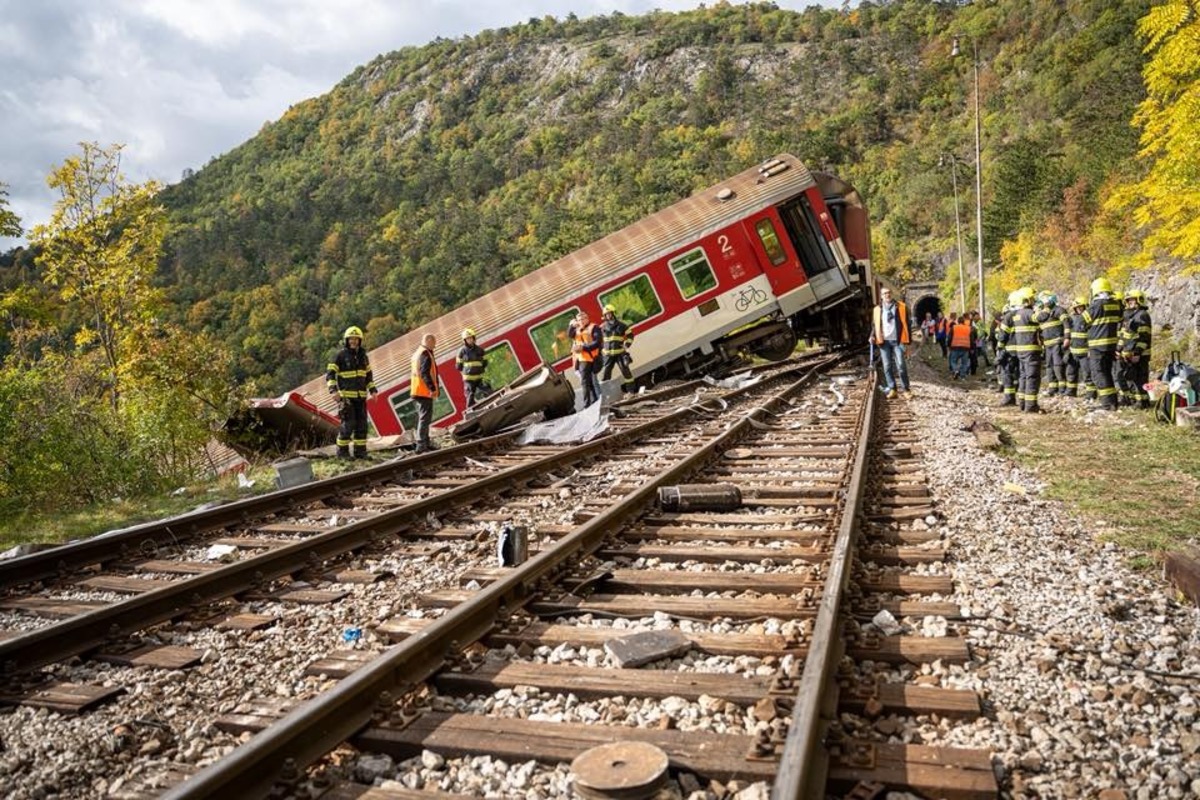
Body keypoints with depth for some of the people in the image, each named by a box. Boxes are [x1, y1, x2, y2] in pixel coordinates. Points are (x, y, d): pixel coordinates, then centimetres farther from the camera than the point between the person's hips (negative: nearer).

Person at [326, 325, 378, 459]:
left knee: (362, 424, 5)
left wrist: (372, 390, 11)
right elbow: (330, 373, -9)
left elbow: (368, 374, 21)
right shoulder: (340, 355, -6)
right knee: (348, 424, -10)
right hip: (345, 396, -6)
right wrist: (333, 389, -22)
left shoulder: (363, 355, 12)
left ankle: (360, 451, 13)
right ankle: (342, 451, 2)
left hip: (360, 396, 6)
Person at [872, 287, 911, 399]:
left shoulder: (901, 307, 5)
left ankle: (906, 389, 1)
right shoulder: (877, 309, 10)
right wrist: (873, 337, -6)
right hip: (884, 341, 2)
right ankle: (892, 389, 8)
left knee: (901, 365, -8)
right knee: (887, 366, 2)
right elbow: (875, 325, 13)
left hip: (897, 340, -2)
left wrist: (908, 342, 0)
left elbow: (906, 324, 5)